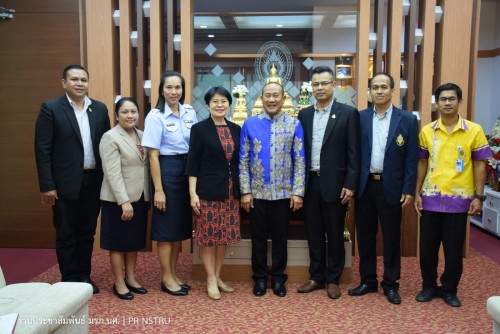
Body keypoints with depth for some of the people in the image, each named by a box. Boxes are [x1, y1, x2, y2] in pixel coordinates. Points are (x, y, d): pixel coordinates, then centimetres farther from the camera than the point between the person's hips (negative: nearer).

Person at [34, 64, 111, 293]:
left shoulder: (100, 109, 7)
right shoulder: (50, 108, -5)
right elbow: (42, 149, -8)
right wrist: (47, 186, -12)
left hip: (94, 181, 4)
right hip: (65, 183, -4)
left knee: (87, 232, 13)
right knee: (66, 234, 7)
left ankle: (84, 276, 27)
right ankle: (69, 280, 21)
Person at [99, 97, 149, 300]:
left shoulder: (142, 135, 9)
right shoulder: (110, 137, -11)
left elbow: (146, 166, 10)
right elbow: (113, 173, -18)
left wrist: (143, 197, 4)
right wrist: (124, 201, -23)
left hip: (140, 198, 6)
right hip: (118, 200, -6)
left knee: (135, 240, 14)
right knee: (118, 242, 5)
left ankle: (131, 279, 27)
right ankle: (119, 283, 17)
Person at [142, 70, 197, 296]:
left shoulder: (190, 112, 6)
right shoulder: (156, 116, -9)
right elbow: (153, 155, -11)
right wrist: (158, 189, -13)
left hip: (187, 169, 6)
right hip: (167, 170, -6)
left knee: (181, 225, 13)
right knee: (167, 227, 3)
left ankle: (173, 274, 27)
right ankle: (166, 278, 17)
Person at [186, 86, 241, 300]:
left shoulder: (236, 129, 9)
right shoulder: (199, 129, -4)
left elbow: (239, 161, 12)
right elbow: (193, 163, -7)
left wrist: (243, 190, 10)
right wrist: (192, 193, -12)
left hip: (231, 191, 5)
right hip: (208, 191, -4)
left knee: (225, 235, 10)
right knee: (208, 235, 2)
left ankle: (217, 277, 25)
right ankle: (211, 280, 15)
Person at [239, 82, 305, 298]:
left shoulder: (294, 125, -1)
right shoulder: (250, 124, 0)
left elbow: (300, 161, -2)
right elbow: (243, 160, 0)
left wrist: (298, 192, -7)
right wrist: (245, 191, -5)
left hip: (283, 193, 0)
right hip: (257, 193, 1)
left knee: (280, 237, 11)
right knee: (258, 237, 11)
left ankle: (278, 278, 27)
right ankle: (260, 278, 27)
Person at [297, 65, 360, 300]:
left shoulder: (348, 113, -3)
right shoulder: (304, 114, 9)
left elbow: (353, 153, -6)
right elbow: (300, 150, 10)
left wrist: (350, 184, -12)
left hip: (334, 183, -4)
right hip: (310, 182, 4)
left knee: (335, 234, 7)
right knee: (314, 233, 12)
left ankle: (333, 279, 21)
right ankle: (316, 277, 25)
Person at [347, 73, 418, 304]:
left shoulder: (407, 120, -1)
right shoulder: (360, 118, 3)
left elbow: (411, 158, -2)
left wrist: (408, 189, -7)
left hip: (391, 187, -2)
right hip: (364, 186, 2)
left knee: (391, 238, 8)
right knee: (365, 236, 11)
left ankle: (390, 284, 23)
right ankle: (368, 281, 25)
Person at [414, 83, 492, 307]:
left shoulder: (474, 131, -2)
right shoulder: (426, 131, 3)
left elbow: (479, 165, 0)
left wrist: (479, 197, -5)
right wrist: (417, 193, 5)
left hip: (459, 199, -2)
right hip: (430, 198, 2)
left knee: (454, 249, 7)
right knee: (427, 247, 8)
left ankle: (449, 290, 26)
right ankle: (429, 286, 27)